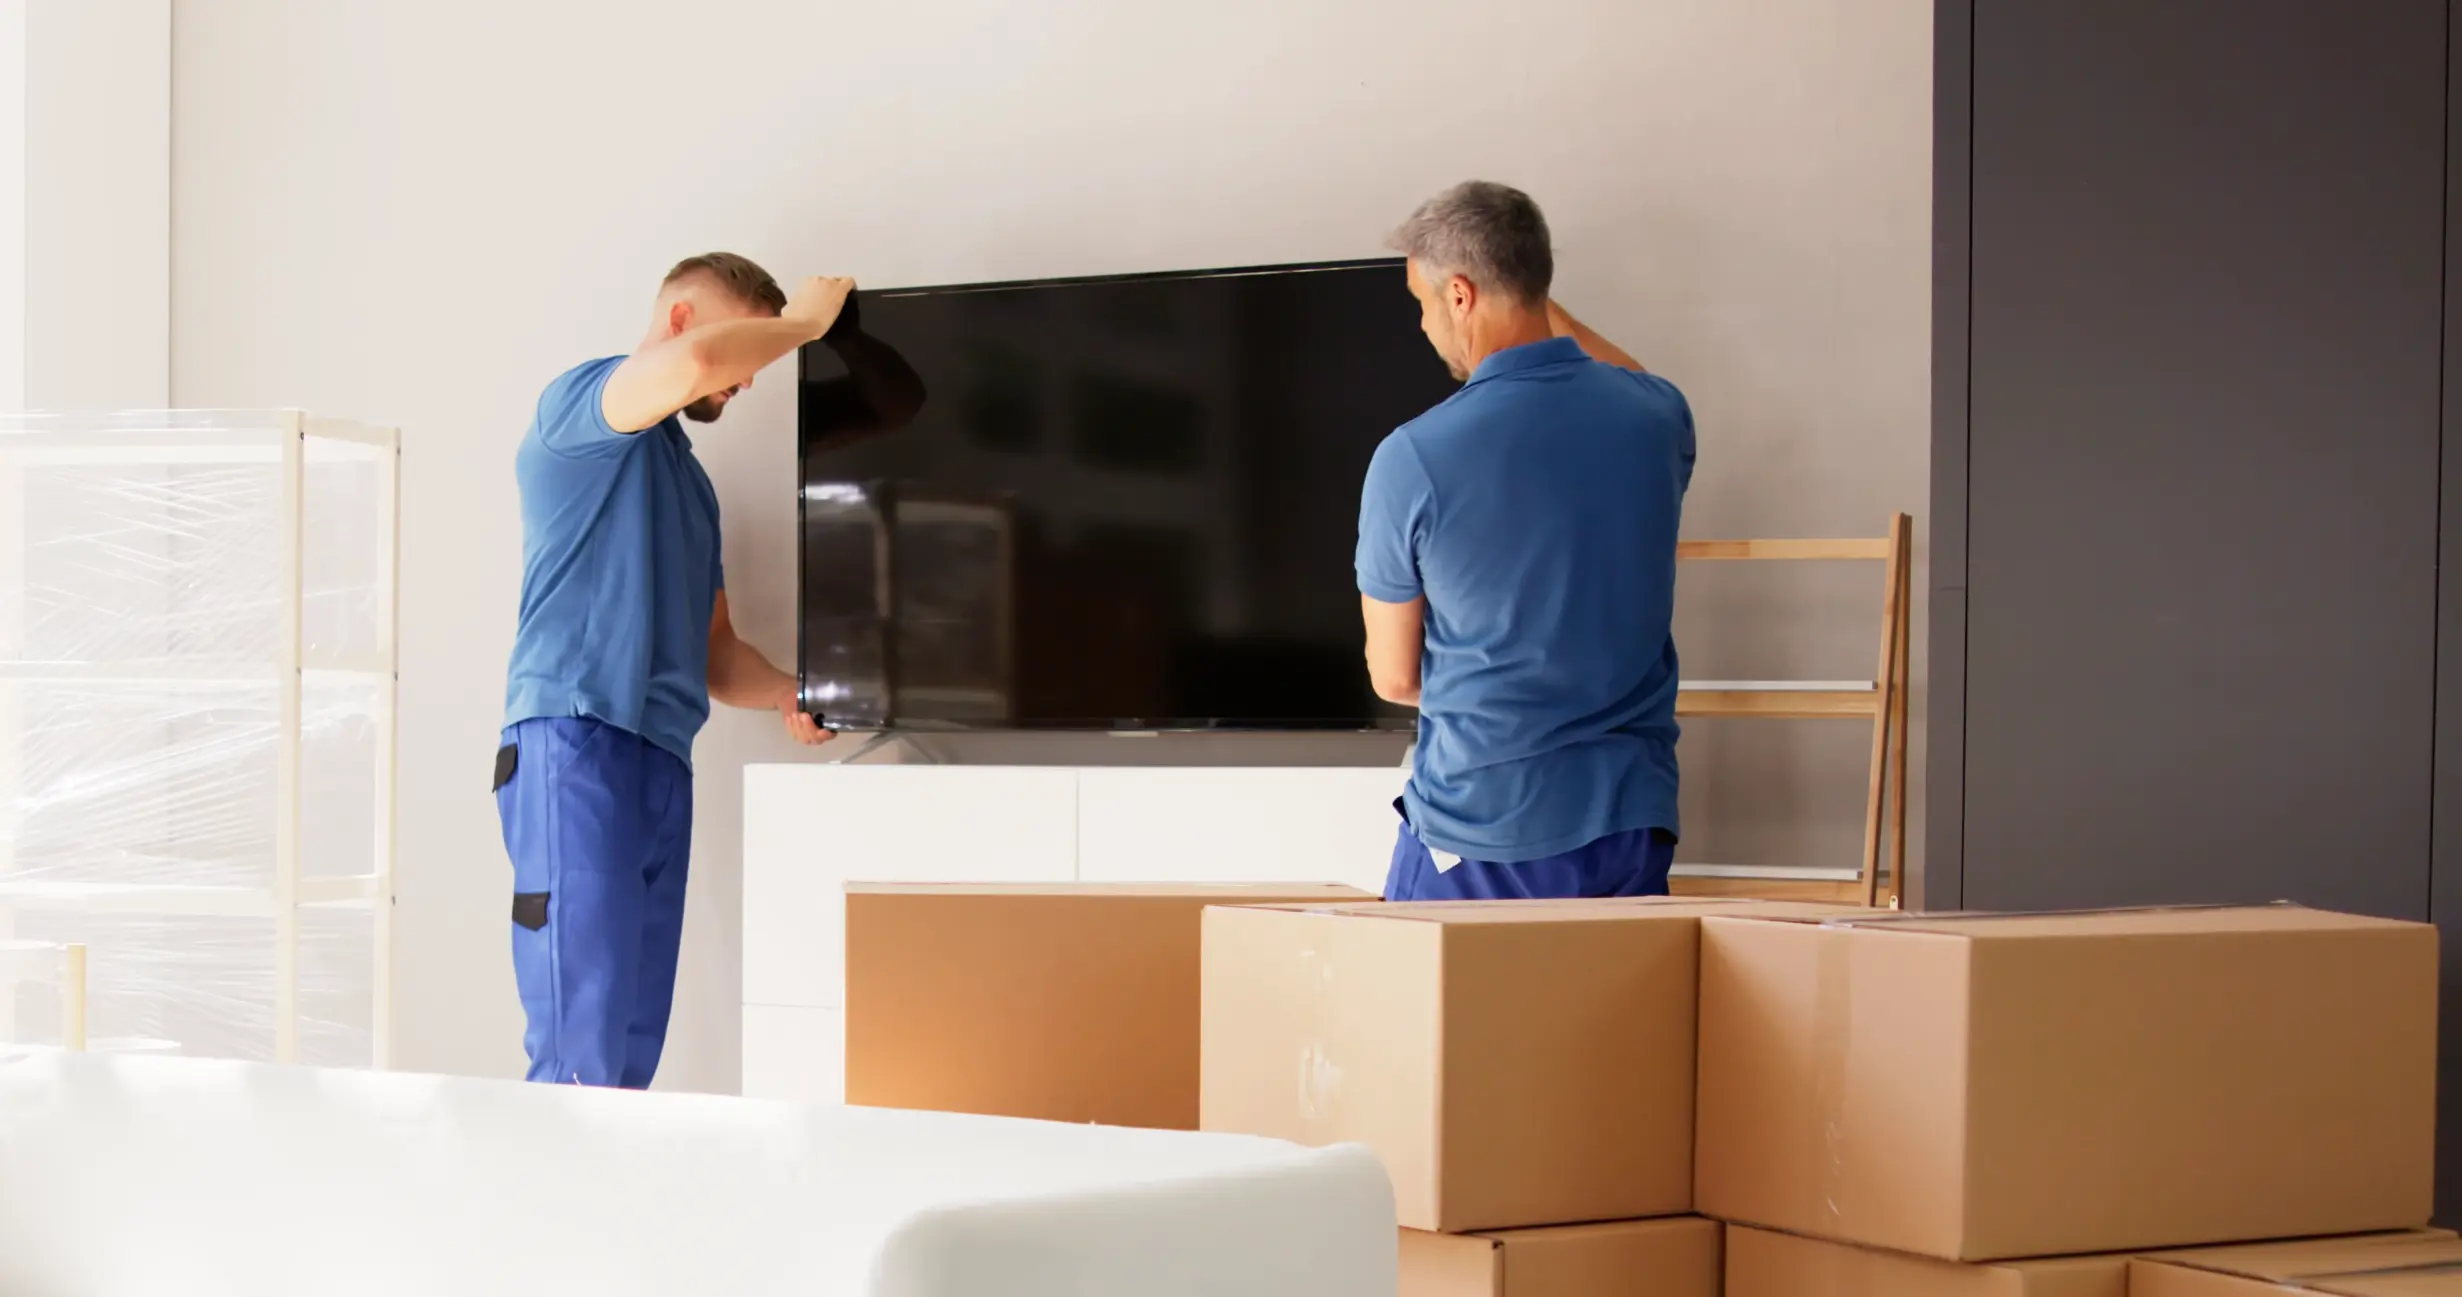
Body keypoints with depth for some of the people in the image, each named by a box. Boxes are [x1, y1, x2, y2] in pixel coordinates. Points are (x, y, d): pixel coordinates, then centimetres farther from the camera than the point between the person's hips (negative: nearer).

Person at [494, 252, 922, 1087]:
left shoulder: (689, 482, 28)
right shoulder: (579, 404, 2)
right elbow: (688, 363, -21)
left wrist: (788, 695, 8)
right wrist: (804, 322, -5)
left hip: (664, 761, 9)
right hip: (575, 741, -9)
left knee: (634, 1051, 2)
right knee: (583, 1051, -16)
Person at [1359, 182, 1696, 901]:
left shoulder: (1411, 459, -13)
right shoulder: (1655, 417, -1)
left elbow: (1393, 677, 0)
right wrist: (1539, 307, 40)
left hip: (1476, 834, -4)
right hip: (1633, 822, 4)